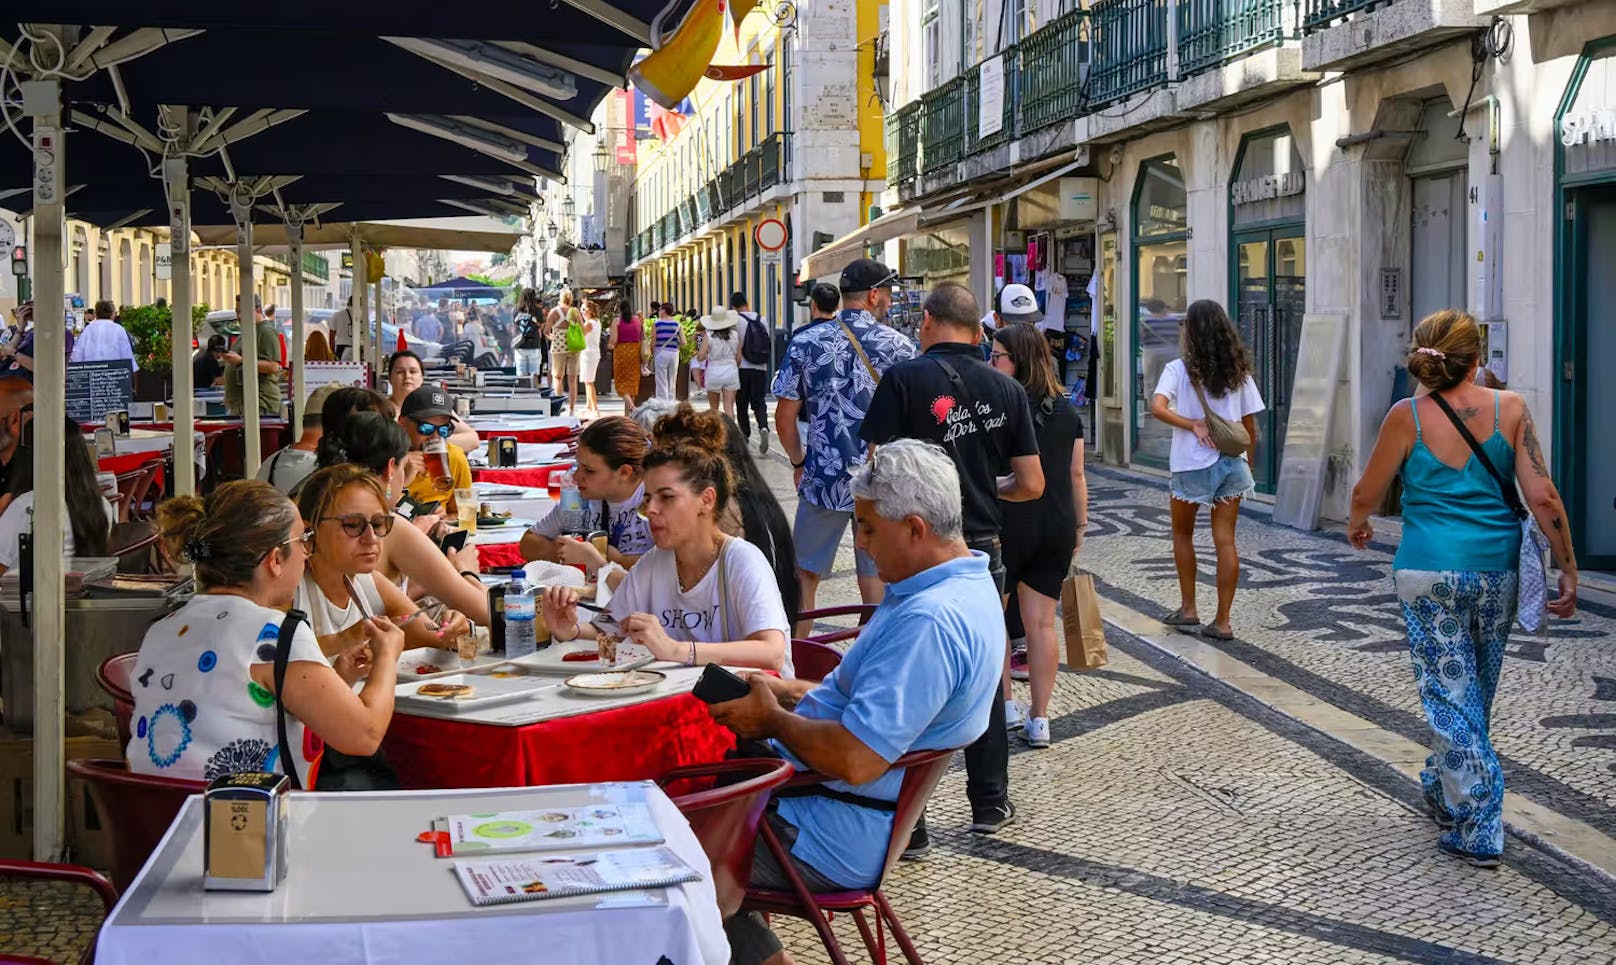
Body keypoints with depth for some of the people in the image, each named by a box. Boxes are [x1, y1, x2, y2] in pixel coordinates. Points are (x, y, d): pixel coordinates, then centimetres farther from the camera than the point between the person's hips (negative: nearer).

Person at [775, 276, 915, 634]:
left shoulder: (805, 342, -3)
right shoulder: (898, 345, -4)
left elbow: (785, 417, -2)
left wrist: (798, 463, 14)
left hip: (824, 479, 0)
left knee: (804, 575, 11)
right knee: (876, 577, 11)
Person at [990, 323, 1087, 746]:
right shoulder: (1067, 410, 7)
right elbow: (1077, 476, 10)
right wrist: (1080, 525, 18)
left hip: (1009, 526, -5)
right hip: (1057, 530, 5)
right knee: (1042, 624, 8)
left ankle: (1005, 706, 15)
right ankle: (1039, 720, 10)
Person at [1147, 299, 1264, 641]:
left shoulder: (1179, 369, -7)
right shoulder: (1238, 372, 3)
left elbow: (1158, 407, -25)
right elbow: (1250, 427, 6)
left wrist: (1194, 426, -18)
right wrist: (1249, 464, 17)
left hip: (1191, 465, -3)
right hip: (1231, 464, 3)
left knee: (1182, 534, 18)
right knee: (1225, 540, 3)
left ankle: (1188, 608, 22)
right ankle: (1222, 621, 4)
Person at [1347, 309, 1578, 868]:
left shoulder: (1408, 417, -8)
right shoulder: (1509, 409, -5)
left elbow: (1367, 494, 1)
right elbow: (1542, 497, -7)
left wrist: (1357, 526, 23)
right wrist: (1568, 569, 1)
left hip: (1429, 572, -3)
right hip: (1496, 570, 3)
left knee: (1450, 696, 4)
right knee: (1475, 692, 20)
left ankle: (1478, 831, 1)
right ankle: (1443, 789, 42)